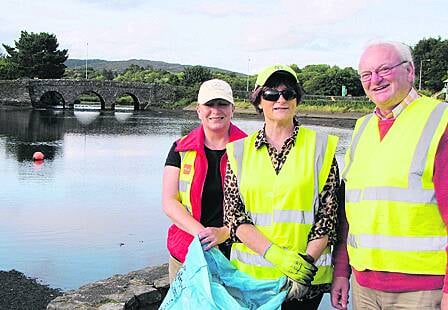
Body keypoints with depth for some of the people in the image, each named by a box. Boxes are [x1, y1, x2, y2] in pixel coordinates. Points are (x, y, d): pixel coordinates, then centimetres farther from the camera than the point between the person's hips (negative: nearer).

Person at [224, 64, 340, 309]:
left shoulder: (320, 147, 1)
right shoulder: (240, 151, 5)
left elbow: (328, 216, -2)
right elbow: (233, 215, -2)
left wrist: (306, 262, -15)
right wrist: (275, 253, -15)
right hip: (249, 275, 1)